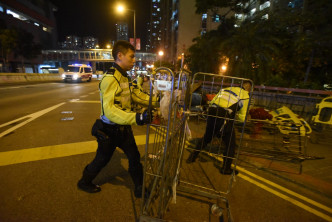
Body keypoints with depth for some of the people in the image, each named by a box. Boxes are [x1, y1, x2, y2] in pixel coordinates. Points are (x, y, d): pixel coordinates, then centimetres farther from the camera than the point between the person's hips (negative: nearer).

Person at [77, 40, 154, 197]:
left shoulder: (123, 77, 7)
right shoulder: (110, 78, -24)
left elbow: (131, 95, 17)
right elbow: (108, 109, -34)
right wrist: (136, 118, -45)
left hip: (123, 127, 8)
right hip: (109, 130, -8)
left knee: (134, 157, 13)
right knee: (102, 159, 16)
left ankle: (140, 189, 33)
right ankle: (84, 182, 47)